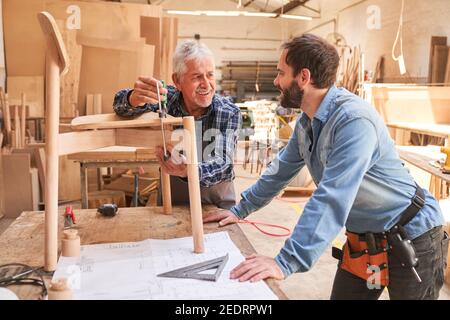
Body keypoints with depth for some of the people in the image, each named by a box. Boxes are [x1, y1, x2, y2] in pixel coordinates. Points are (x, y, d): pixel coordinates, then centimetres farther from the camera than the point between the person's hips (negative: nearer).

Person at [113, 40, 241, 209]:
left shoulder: (229, 113, -13)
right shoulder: (166, 100, -9)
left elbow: (223, 165, -21)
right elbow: (121, 104, -13)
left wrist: (188, 171, -41)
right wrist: (134, 100, -37)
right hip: (171, 199, 1)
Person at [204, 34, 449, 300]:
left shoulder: (354, 119, -28)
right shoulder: (307, 123, 0)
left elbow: (332, 200, -35)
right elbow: (281, 170, 11)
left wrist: (286, 263, -37)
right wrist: (240, 210, 11)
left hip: (411, 240, -7)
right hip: (362, 239, 7)